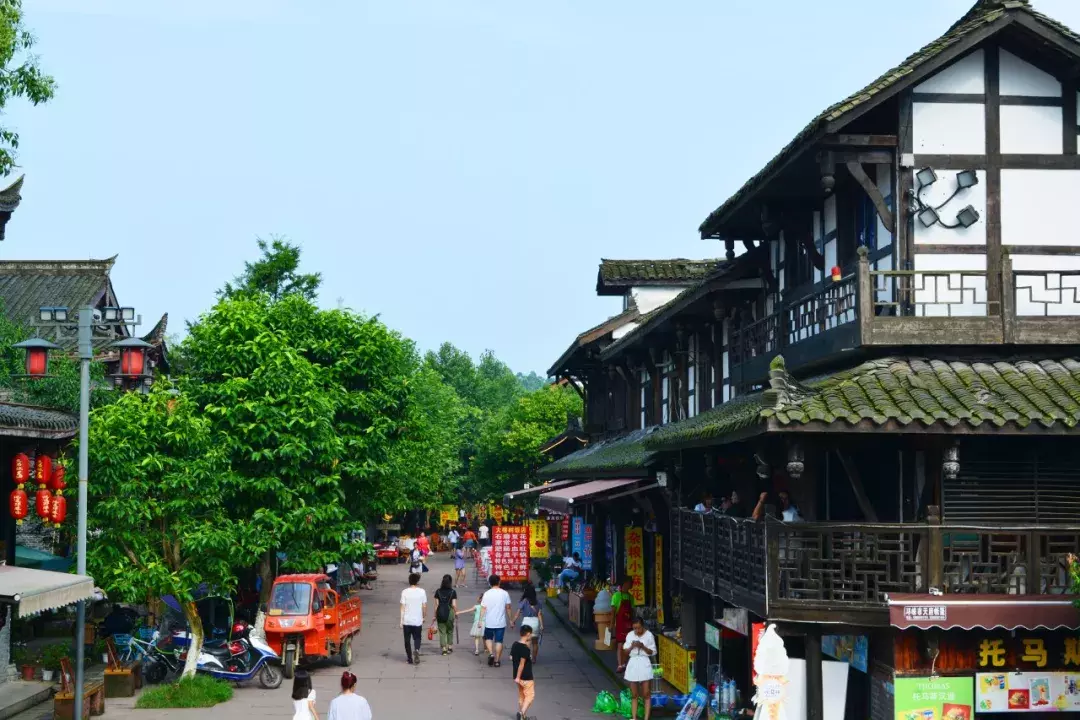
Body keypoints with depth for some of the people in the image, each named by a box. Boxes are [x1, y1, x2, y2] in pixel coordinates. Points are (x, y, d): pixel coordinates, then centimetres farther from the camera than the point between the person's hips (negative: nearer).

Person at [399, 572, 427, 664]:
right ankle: (417, 650, -13)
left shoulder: (405, 592, -6)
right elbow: (424, 606, -1)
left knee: (407, 639, 13)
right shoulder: (422, 592, -4)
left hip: (407, 621, -1)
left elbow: (403, 607, -7)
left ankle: (409, 658, 15)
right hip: (418, 620, 1)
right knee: (417, 638, 16)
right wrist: (424, 617, 15)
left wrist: (401, 621, -3)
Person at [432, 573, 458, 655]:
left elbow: (436, 604, 1)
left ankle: (444, 649, 4)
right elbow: (454, 605, -7)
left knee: (442, 631, 7)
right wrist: (456, 613, 9)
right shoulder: (453, 592, -6)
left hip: (440, 613, 1)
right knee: (450, 630, 17)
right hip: (449, 612, -1)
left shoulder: (438, 591, 0)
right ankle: (450, 647, 23)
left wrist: (435, 615, 8)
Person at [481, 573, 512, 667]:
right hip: (501, 622, 0)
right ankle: (497, 660, 8)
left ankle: (491, 653, -2)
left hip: (489, 622, 0)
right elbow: (508, 608, 0)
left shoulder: (487, 594, -6)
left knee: (488, 638, 19)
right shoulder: (505, 593, -3)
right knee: (499, 641, 7)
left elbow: (483, 608, -7)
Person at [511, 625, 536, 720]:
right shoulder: (525, 648, -22)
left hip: (519, 676, 8)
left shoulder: (515, 645, 2)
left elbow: (511, 658, 11)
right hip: (526, 677, -8)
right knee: (530, 695, 1)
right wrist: (518, 677, -19)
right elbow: (522, 663, -22)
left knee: (521, 695, 19)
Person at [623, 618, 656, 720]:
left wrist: (643, 647, -18)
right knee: (634, 695, 7)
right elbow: (626, 651, 8)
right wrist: (632, 646, -12)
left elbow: (652, 652, -2)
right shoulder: (630, 635, 5)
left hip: (644, 663, -3)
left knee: (646, 694, -3)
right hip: (633, 663, 3)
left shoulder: (649, 635, -4)